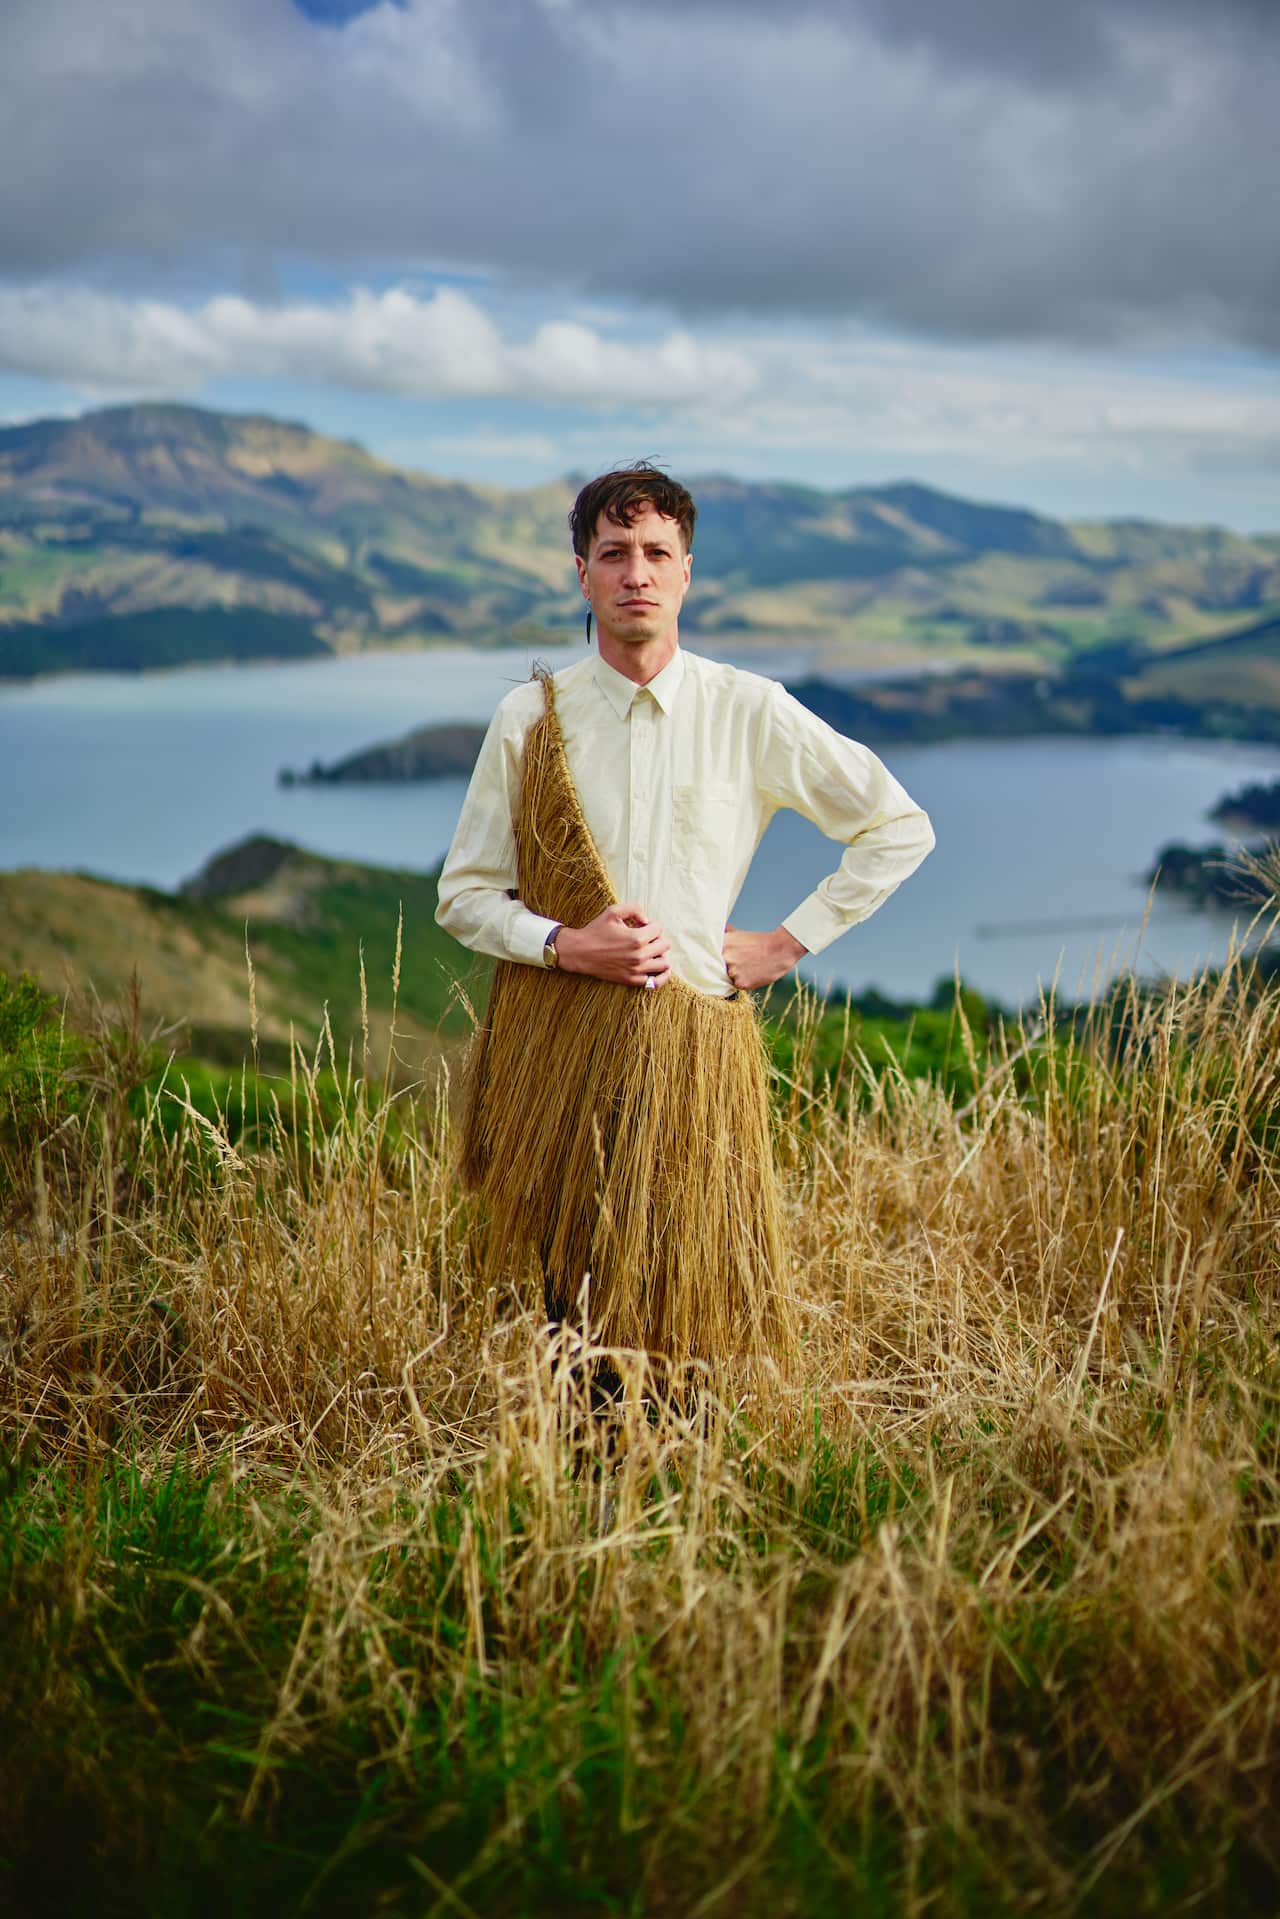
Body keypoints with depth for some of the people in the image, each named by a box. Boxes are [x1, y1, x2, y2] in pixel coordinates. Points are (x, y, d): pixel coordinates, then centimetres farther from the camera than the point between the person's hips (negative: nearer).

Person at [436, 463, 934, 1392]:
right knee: (579, 1308, 1)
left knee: (688, 1301, -2)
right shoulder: (530, 721, 3)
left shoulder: (751, 714, 2)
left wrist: (787, 943, 4)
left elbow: (900, 830, 9)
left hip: (693, 1038, 0)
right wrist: (564, 944, -10)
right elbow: (464, 895, 8)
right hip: (557, 1039, 1)